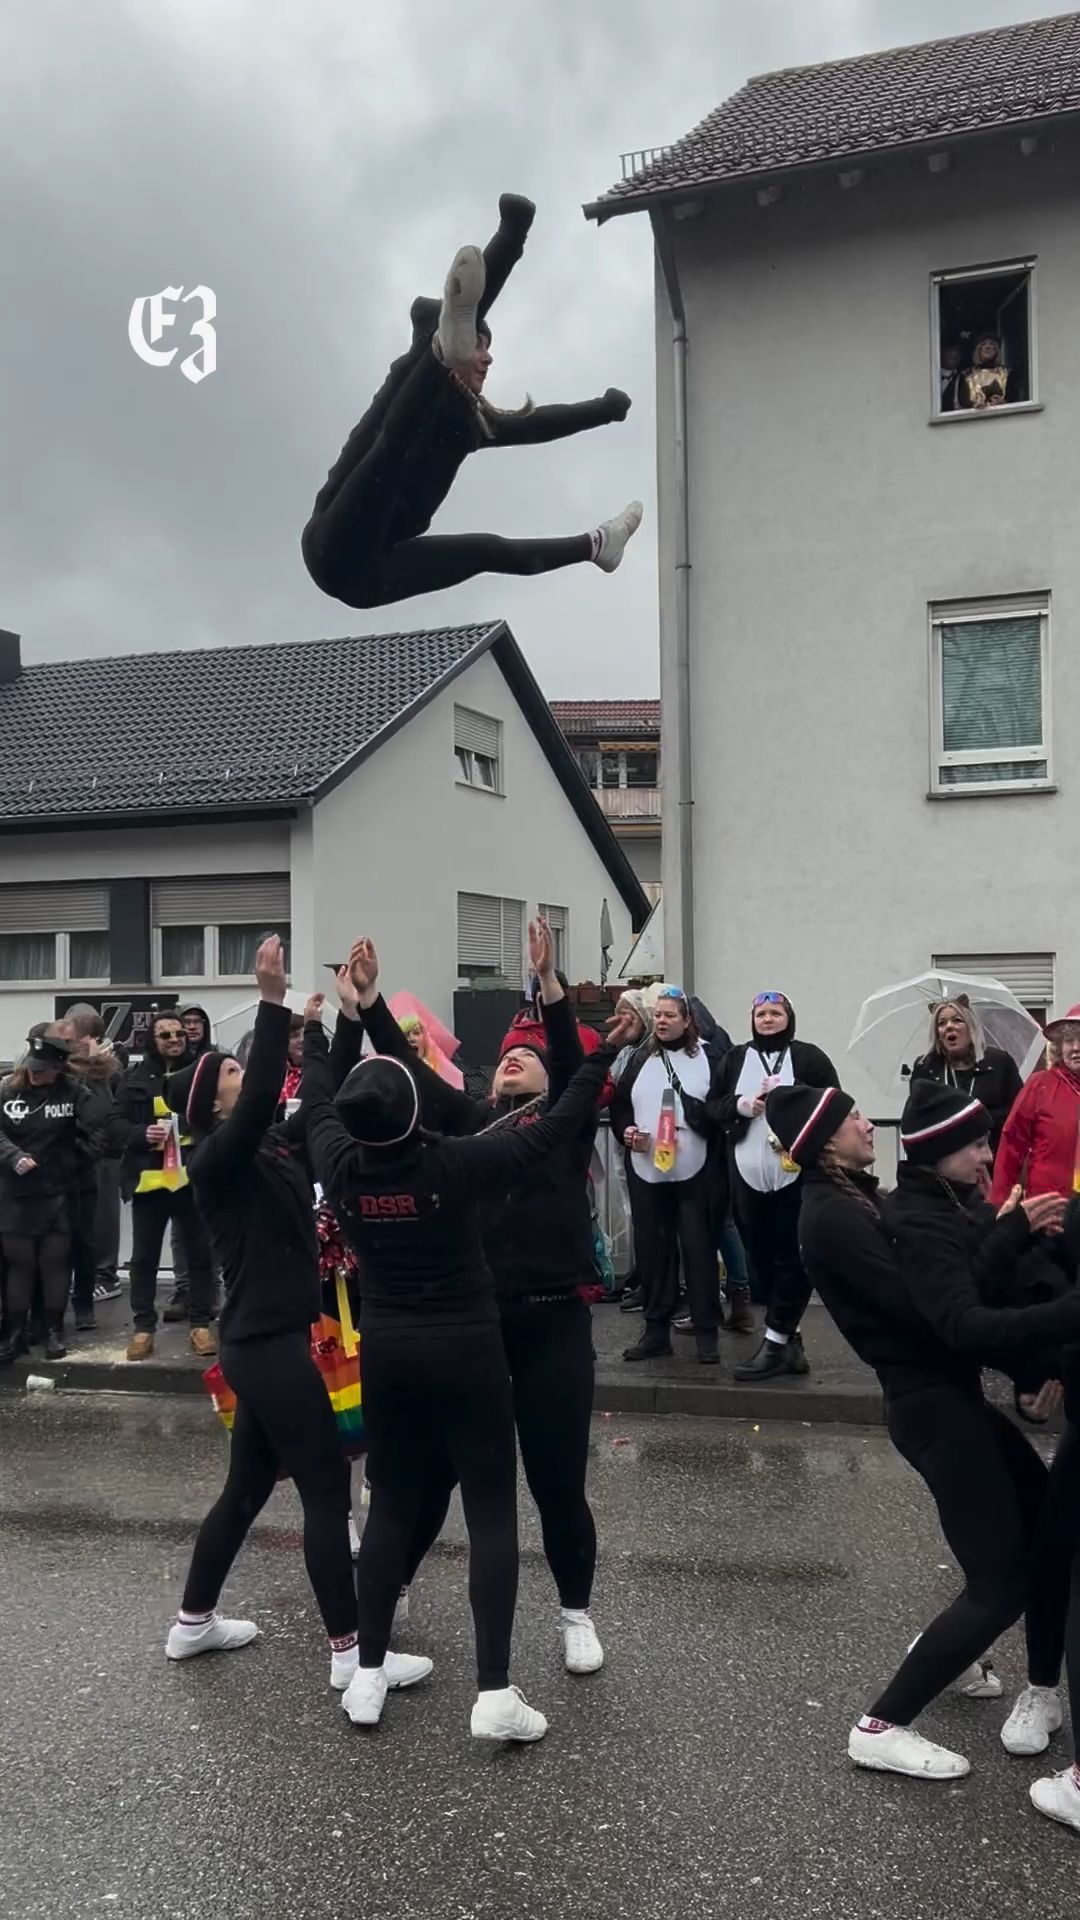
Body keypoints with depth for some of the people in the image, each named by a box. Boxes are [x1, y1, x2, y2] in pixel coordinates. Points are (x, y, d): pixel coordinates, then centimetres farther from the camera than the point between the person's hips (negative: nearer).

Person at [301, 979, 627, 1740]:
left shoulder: (342, 1168, -10)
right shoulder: (454, 1166, -21)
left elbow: (318, 1107, 12)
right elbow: (556, 1128, -14)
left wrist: (314, 1034, 28)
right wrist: (603, 1057, -4)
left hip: (386, 1350, 4)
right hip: (466, 1350, -4)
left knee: (392, 1504, 16)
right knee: (492, 1512, 2)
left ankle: (368, 1675, 20)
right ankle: (495, 1693, -1)